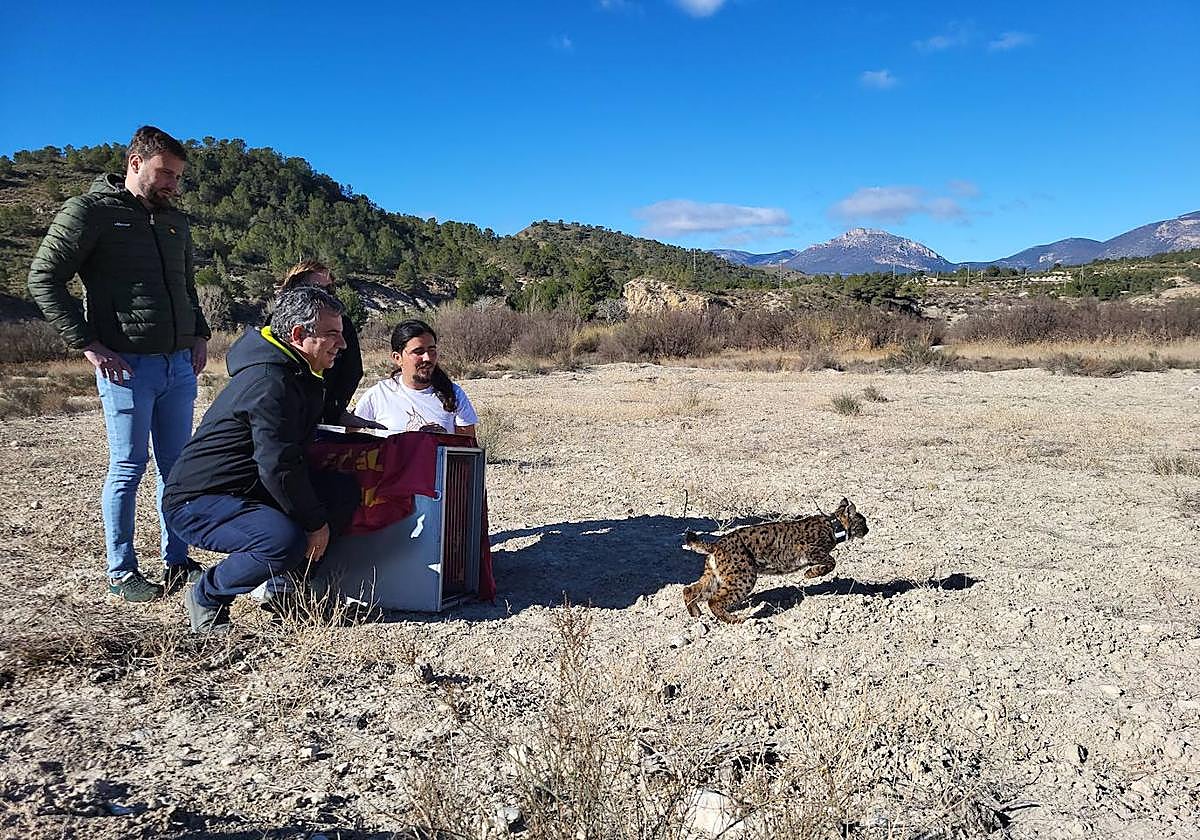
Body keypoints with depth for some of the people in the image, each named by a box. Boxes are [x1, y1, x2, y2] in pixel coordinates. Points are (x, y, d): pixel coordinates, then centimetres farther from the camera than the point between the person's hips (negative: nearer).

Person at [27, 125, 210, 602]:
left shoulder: (175, 223, 18)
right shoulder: (89, 212, -2)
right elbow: (43, 279, -5)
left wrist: (199, 334, 12)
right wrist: (88, 344, -12)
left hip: (179, 364, 6)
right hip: (127, 365, -6)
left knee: (177, 466, 9)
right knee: (128, 467, -1)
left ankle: (177, 561, 20)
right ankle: (121, 572, 11)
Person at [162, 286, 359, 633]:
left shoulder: (299, 374, 8)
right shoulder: (269, 383, -24)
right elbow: (278, 466, -27)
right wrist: (316, 523, -18)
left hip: (247, 487, 10)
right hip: (195, 500, -10)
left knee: (345, 490, -2)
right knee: (286, 540, -34)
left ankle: (288, 579, 7)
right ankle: (206, 596, -6)